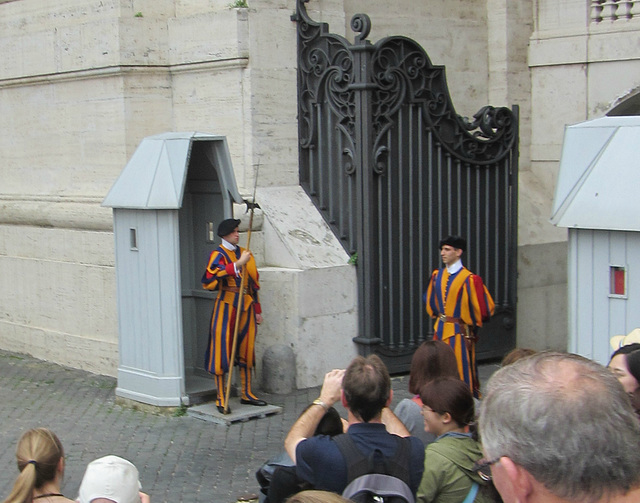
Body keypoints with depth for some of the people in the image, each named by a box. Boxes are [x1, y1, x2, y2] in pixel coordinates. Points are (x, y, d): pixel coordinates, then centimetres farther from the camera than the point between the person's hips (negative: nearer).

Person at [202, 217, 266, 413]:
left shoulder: (245, 254, 16)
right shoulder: (218, 254, -4)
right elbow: (212, 276, -25)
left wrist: (257, 310, 17)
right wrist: (238, 264, -29)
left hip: (246, 305, 6)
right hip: (227, 304, -6)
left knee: (246, 349, 10)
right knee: (222, 349, -5)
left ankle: (247, 393, 20)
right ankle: (221, 398, -2)